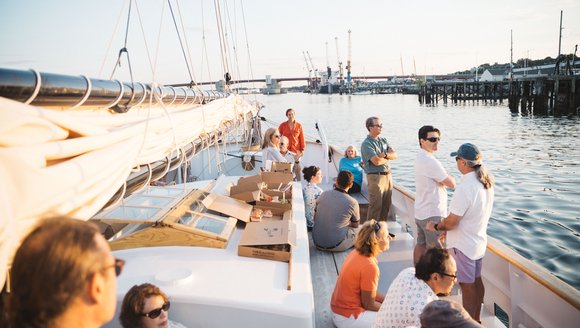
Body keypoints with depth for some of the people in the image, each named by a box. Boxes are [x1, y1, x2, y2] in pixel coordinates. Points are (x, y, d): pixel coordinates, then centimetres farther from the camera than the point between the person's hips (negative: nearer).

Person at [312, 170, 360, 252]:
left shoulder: (323, 194, -3)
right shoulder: (352, 202, -12)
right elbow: (355, 225, 6)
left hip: (317, 242, 4)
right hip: (336, 245, -4)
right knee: (360, 230, 16)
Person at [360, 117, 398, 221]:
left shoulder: (383, 140, 14)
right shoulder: (366, 144, -10)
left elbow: (395, 155, 5)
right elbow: (377, 161, -21)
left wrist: (385, 155, -15)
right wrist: (389, 157, -2)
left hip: (388, 175, 8)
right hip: (376, 176, -8)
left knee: (386, 205, 13)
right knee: (376, 206, -4)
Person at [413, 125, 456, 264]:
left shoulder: (420, 158, 9)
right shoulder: (430, 161, -23)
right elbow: (452, 183, -16)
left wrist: (443, 180, -5)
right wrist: (448, 177, 4)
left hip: (420, 212, 10)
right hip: (432, 214, -10)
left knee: (421, 245, 18)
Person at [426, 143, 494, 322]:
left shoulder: (465, 188, -30)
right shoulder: (486, 182, -2)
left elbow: (451, 222, -26)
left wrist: (436, 226, -6)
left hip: (463, 245, -9)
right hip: (479, 240, 9)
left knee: (467, 286, 6)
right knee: (476, 281, 22)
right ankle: (476, 319, 39)